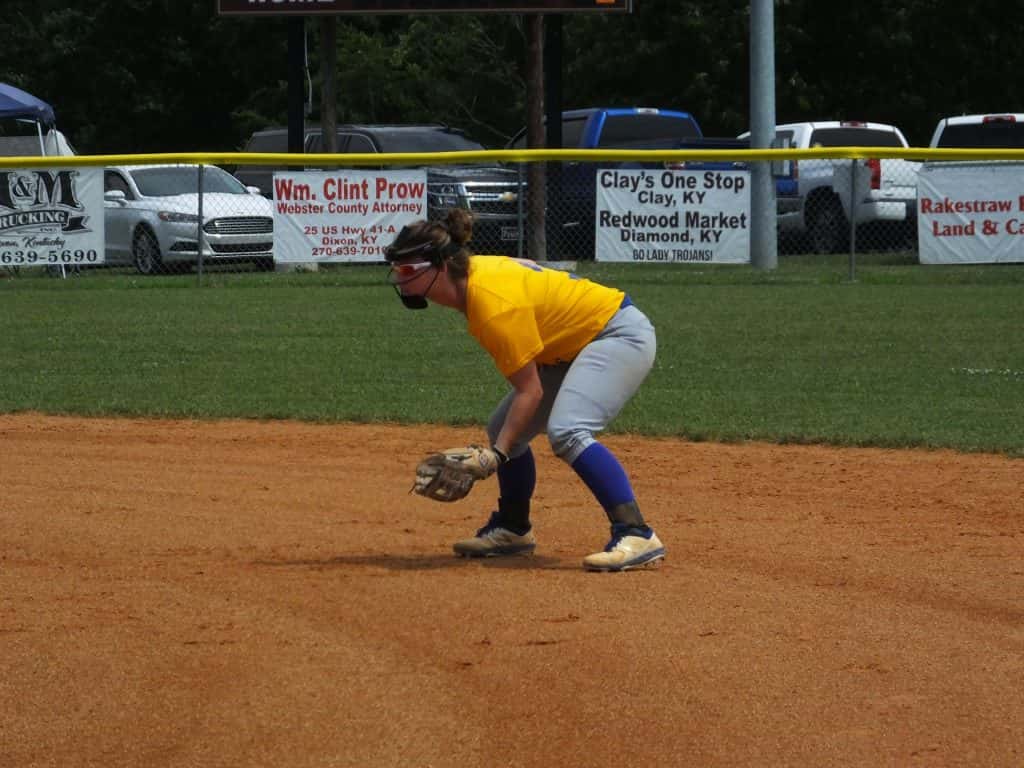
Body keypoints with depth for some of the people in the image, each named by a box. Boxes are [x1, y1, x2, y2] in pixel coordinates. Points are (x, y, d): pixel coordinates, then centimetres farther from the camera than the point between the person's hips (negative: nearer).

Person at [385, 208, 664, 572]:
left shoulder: (495, 305, -28)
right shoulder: (473, 273, -1)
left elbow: (530, 391, -26)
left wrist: (497, 454, -30)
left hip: (622, 335, -11)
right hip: (574, 346, 11)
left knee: (566, 432, -30)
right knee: (503, 428, 13)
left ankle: (636, 535, -37)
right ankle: (512, 529, 32)